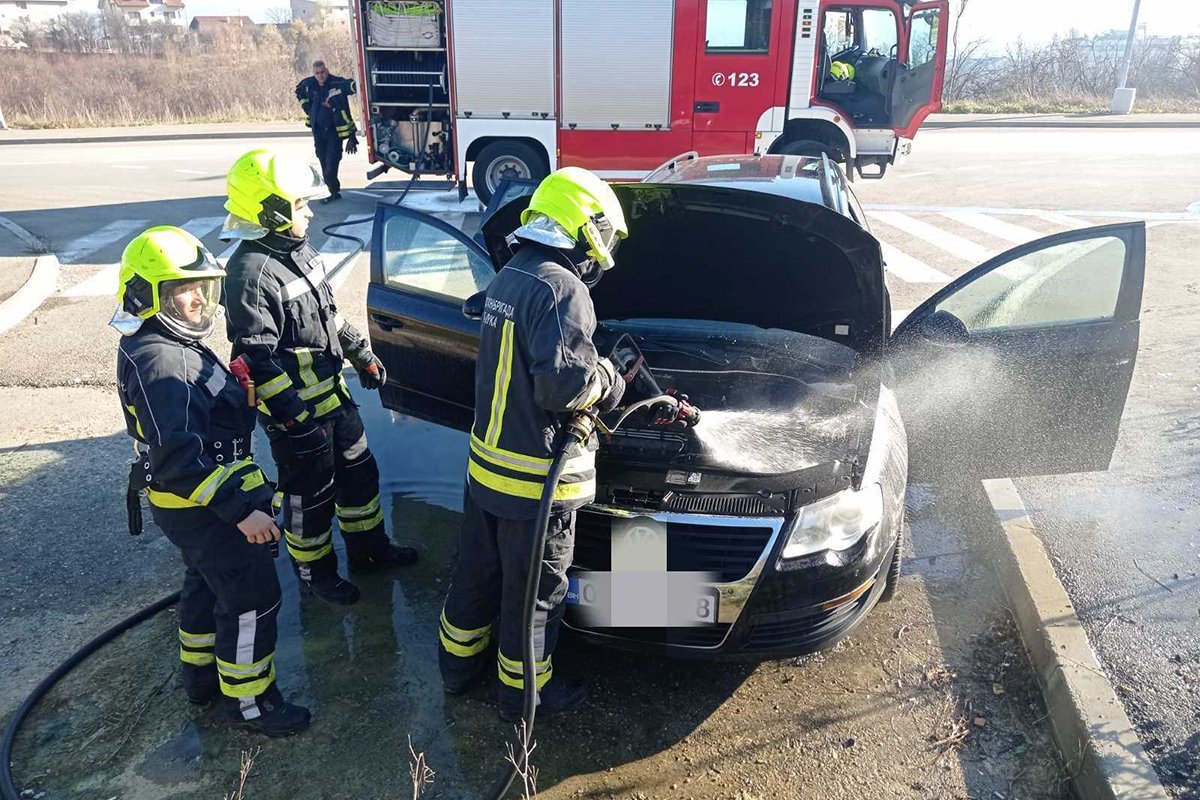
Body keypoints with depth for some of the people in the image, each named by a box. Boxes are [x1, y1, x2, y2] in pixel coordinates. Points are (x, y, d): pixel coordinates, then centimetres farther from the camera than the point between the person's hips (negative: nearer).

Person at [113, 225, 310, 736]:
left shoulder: (171, 344, 6)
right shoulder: (158, 361, -27)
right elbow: (176, 457, -35)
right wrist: (241, 509, -38)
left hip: (196, 499, 11)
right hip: (200, 506, -10)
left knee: (207, 584, 25)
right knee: (251, 598, -1)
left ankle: (200, 675, 43)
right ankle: (249, 703, 14)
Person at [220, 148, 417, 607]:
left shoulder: (298, 250, 7)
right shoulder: (252, 271, -23)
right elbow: (256, 360, -26)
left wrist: (363, 356, 19)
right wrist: (295, 418, -26)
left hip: (333, 394, 9)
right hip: (297, 410, -9)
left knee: (359, 473, 21)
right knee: (311, 497, 8)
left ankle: (369, 548, 40)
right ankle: (315, 575, 29)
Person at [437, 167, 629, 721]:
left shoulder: (509, 277, 9)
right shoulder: (561, 288, -21)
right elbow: (564, 381, -30)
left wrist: (601, 370, 13)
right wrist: (607, 382, -9)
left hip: (486, 464, 9)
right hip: (536, 478, -9)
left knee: (478, 571, 24)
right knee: (535, 590, 11)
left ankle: (458, 665, 43)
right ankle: (522, 691, 30)